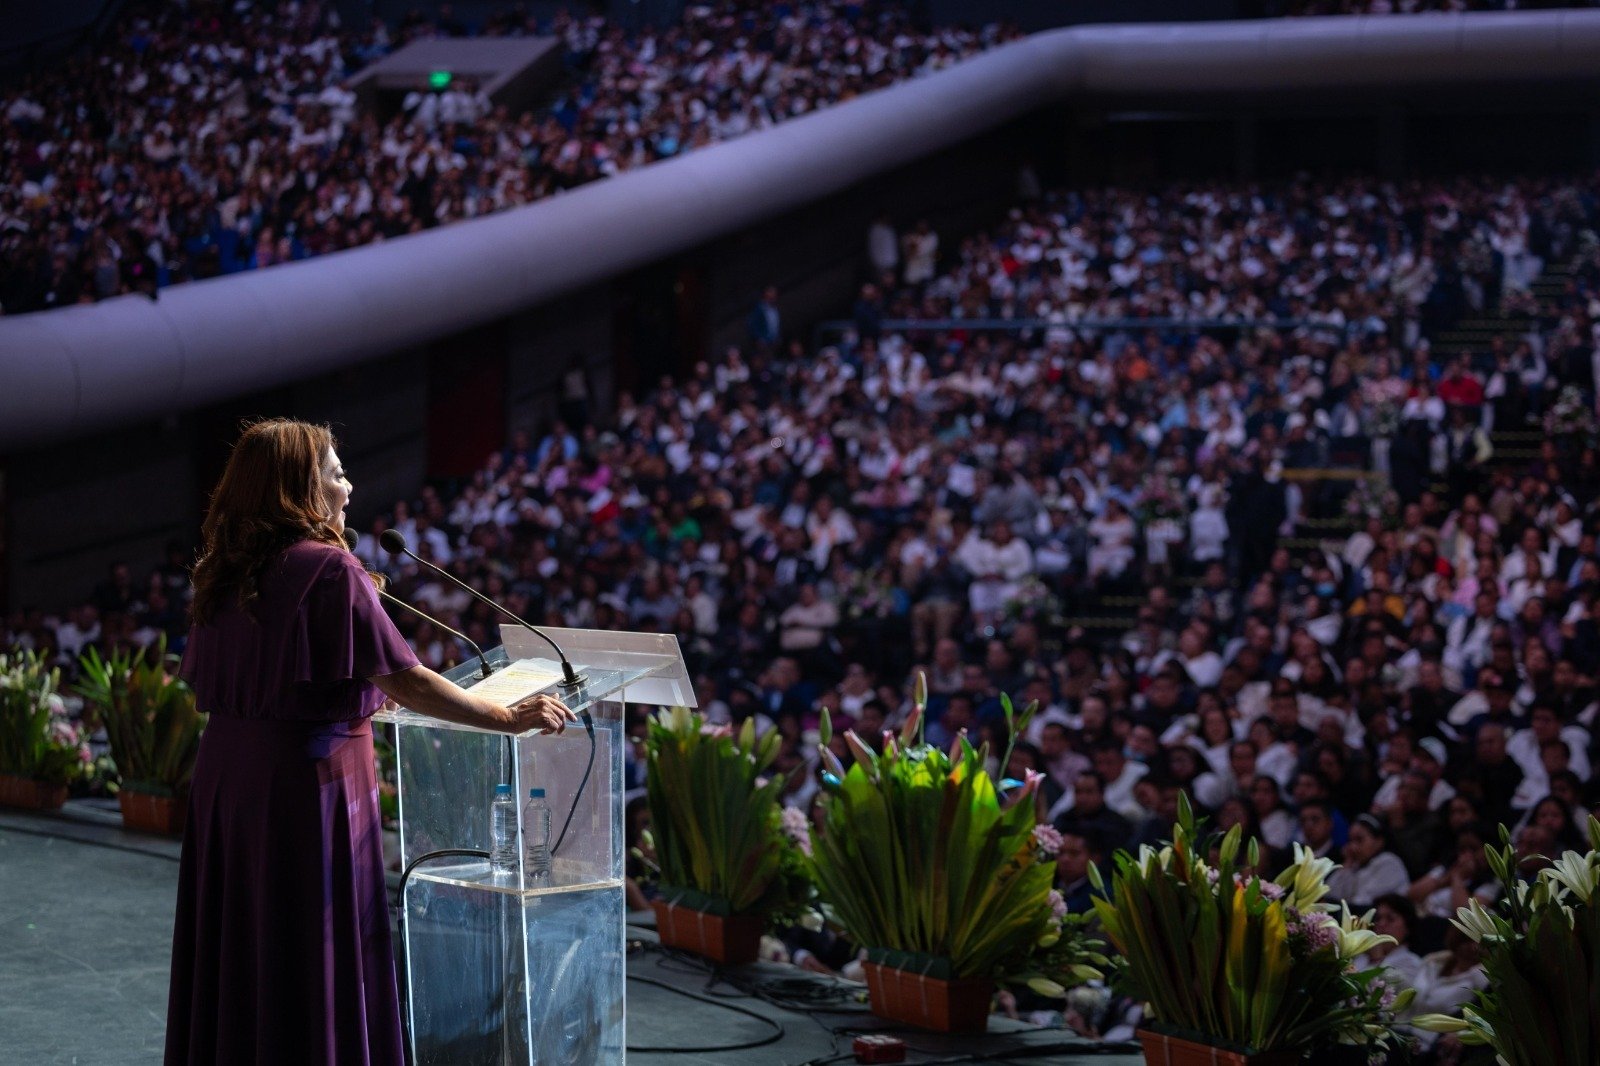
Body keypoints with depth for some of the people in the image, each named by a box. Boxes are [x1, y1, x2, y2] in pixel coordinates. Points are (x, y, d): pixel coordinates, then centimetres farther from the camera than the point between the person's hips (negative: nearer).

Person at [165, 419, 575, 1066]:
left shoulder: (227, 575, 8)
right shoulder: (330, 570, -14)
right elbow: (404, 681, -20)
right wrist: (511, 718, -13)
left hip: (227, 770, 8)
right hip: (310, 773, -7)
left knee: (239, 957, 14)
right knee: (316, 959, -1)